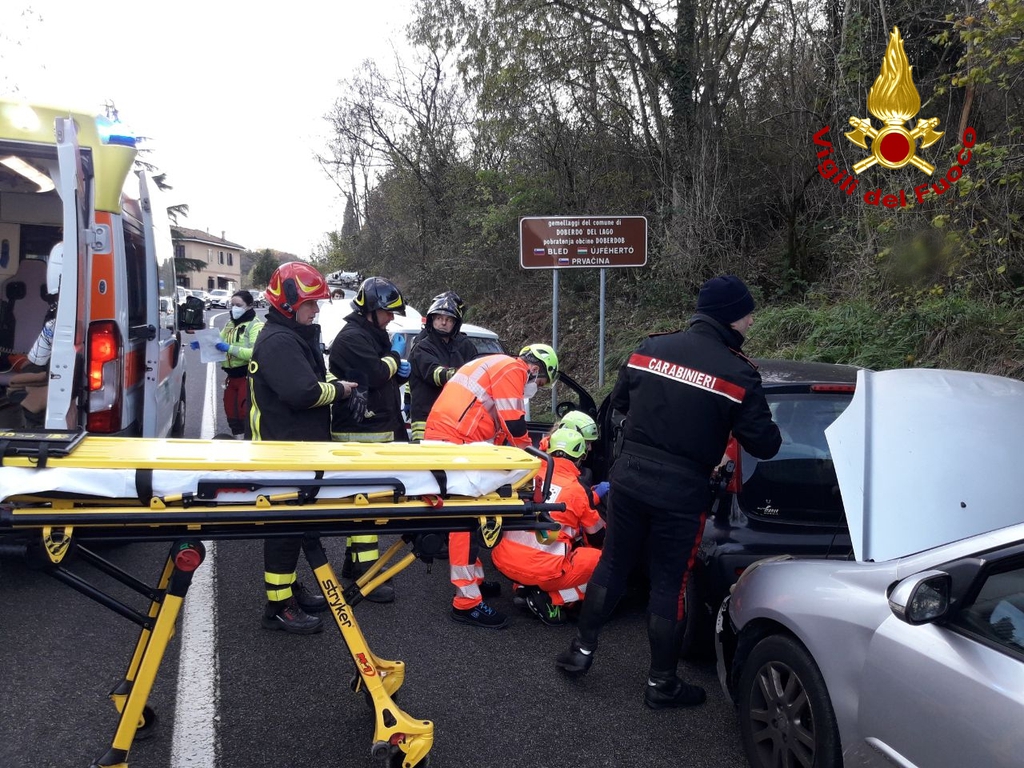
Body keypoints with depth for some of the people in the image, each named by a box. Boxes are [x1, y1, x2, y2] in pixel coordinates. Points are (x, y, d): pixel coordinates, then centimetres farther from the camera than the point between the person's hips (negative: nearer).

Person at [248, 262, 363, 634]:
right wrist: (340, 390, -12)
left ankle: (288, 586, 33)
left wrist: (343, 389, 3)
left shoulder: (296, 337, 16)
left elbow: (315, 377, 23)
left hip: (300, 449, 11)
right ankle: (279, 606, 3)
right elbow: (303, 392, -29)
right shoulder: (277, 342, -19)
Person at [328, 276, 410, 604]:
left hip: (379, 431, 10)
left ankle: (354, 561, 23)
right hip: (360, 434, -10)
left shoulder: (375, 336, 20)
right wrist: (395, 355, -6)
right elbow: (374, 374, -24)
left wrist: (400, 373, 8)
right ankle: (367, 572, -11)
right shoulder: (351, 338, -12)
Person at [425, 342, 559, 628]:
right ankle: (467, 602, -10)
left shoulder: (498, 367, 27)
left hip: (445, 439, 11)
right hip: (452, 441, -11)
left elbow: (497, 425, 27)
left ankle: (472, 578, 30)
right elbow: (513, 424, -10)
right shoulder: (512, 369, -5)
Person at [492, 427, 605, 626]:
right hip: (543, 571, -6)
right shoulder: (579, 490, -2)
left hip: (503, 561, 6)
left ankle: (524, 586, 14)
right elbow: (597, 537, 13)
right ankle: (552, 599, -3)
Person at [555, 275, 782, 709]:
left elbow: (619, 401, 14)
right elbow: (763, 445, -7)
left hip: (629, 479, 4)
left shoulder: (650, 348, 1)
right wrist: (770, 432, 15)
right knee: (668, 585, 9)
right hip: (680, 494, -4)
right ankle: (661, 684, 22)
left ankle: (581, 651, 31)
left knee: (612, 565, 20)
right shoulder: (737, 373, -13)